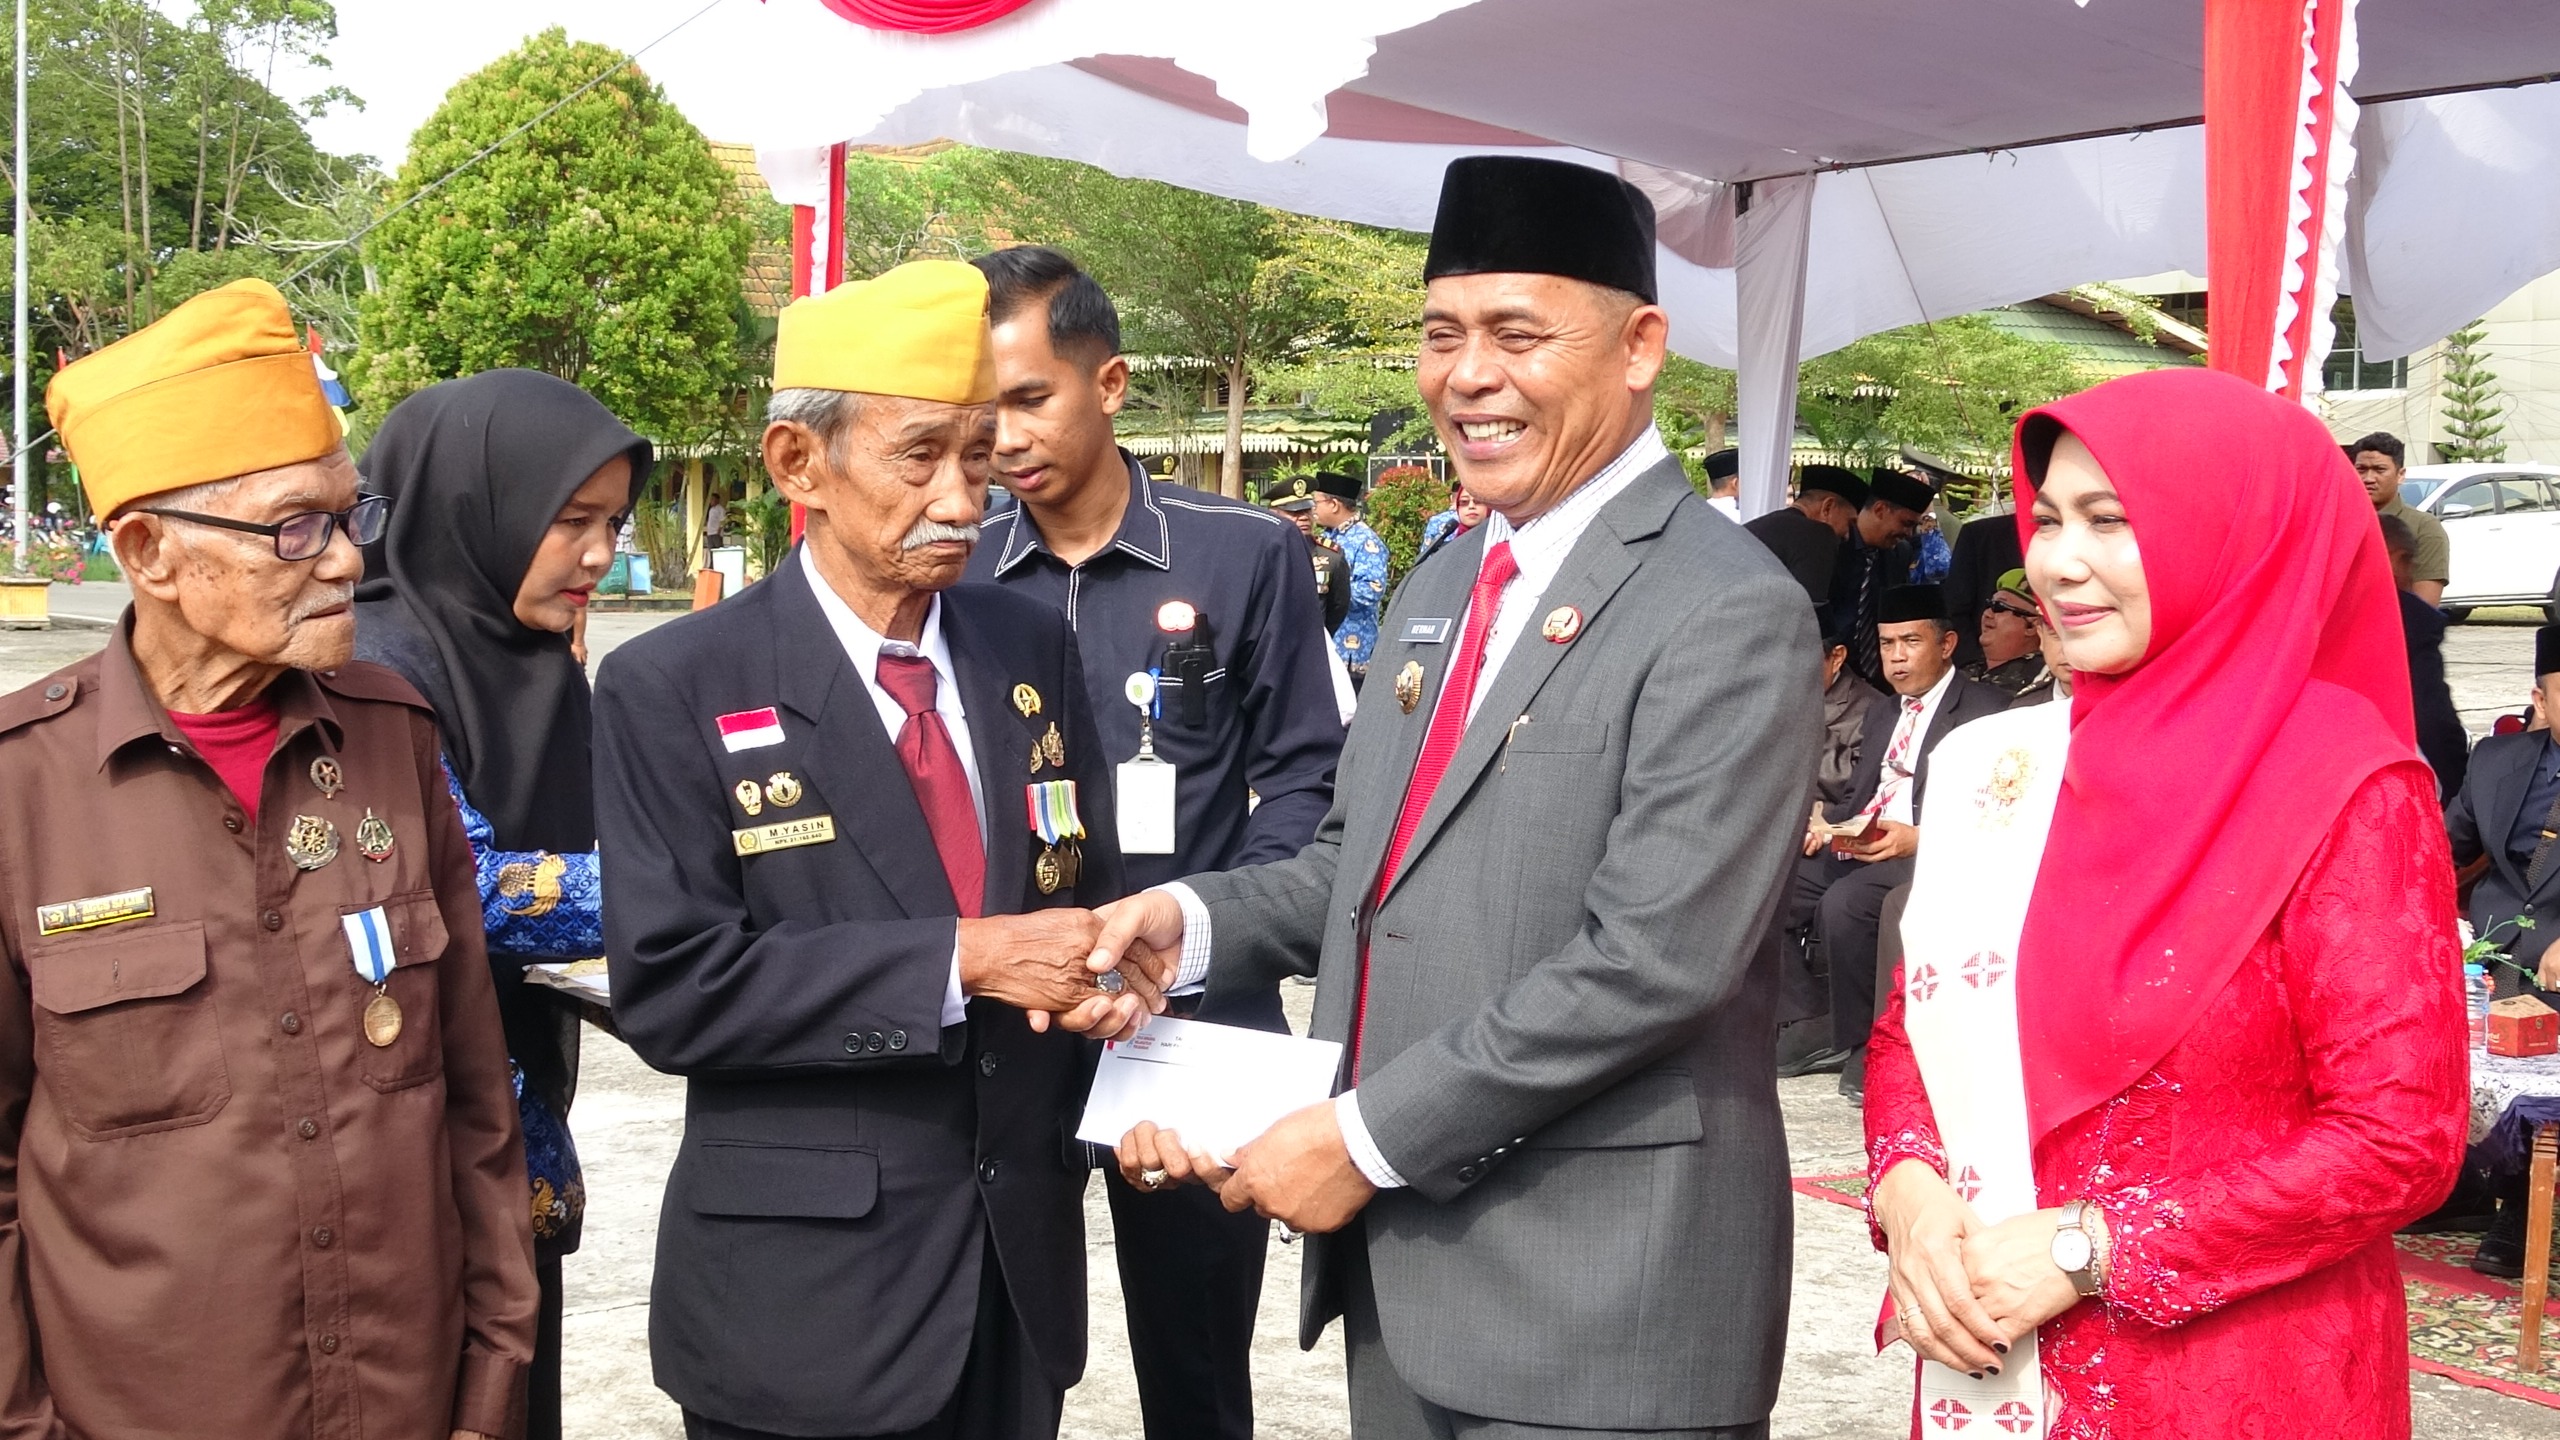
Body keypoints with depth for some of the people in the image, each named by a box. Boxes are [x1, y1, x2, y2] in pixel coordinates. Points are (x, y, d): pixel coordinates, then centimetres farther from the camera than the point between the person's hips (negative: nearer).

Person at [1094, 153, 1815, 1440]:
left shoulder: (1726, 615, -15)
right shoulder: (1438, 591, 13)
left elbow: (1651, 961, -21)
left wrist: (1364, 1139, -18)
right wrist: (1191, 918, -3)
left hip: (1599, 1292, -7)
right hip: (1400, 1254, 8)